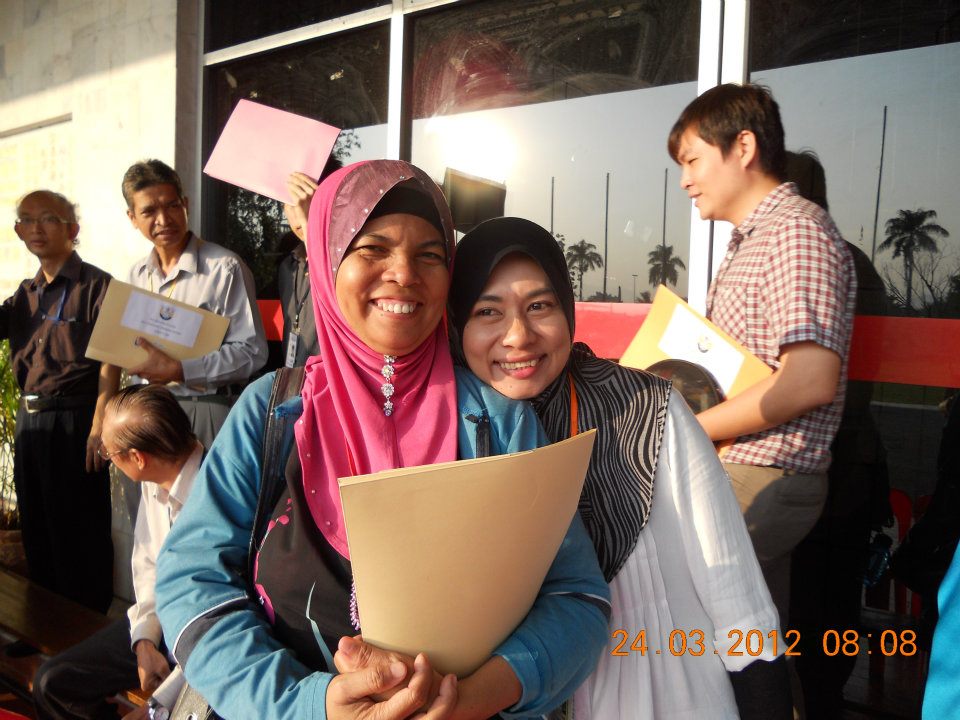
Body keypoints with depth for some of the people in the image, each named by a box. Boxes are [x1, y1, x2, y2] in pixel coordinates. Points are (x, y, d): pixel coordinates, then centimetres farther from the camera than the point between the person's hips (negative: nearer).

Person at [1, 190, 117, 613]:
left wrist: (98, 427, -19)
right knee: (36, 532, 16)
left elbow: (110, 362, -13)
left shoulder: (95, 285, -8)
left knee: (80, 538, 1)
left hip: (74, 421, -7)